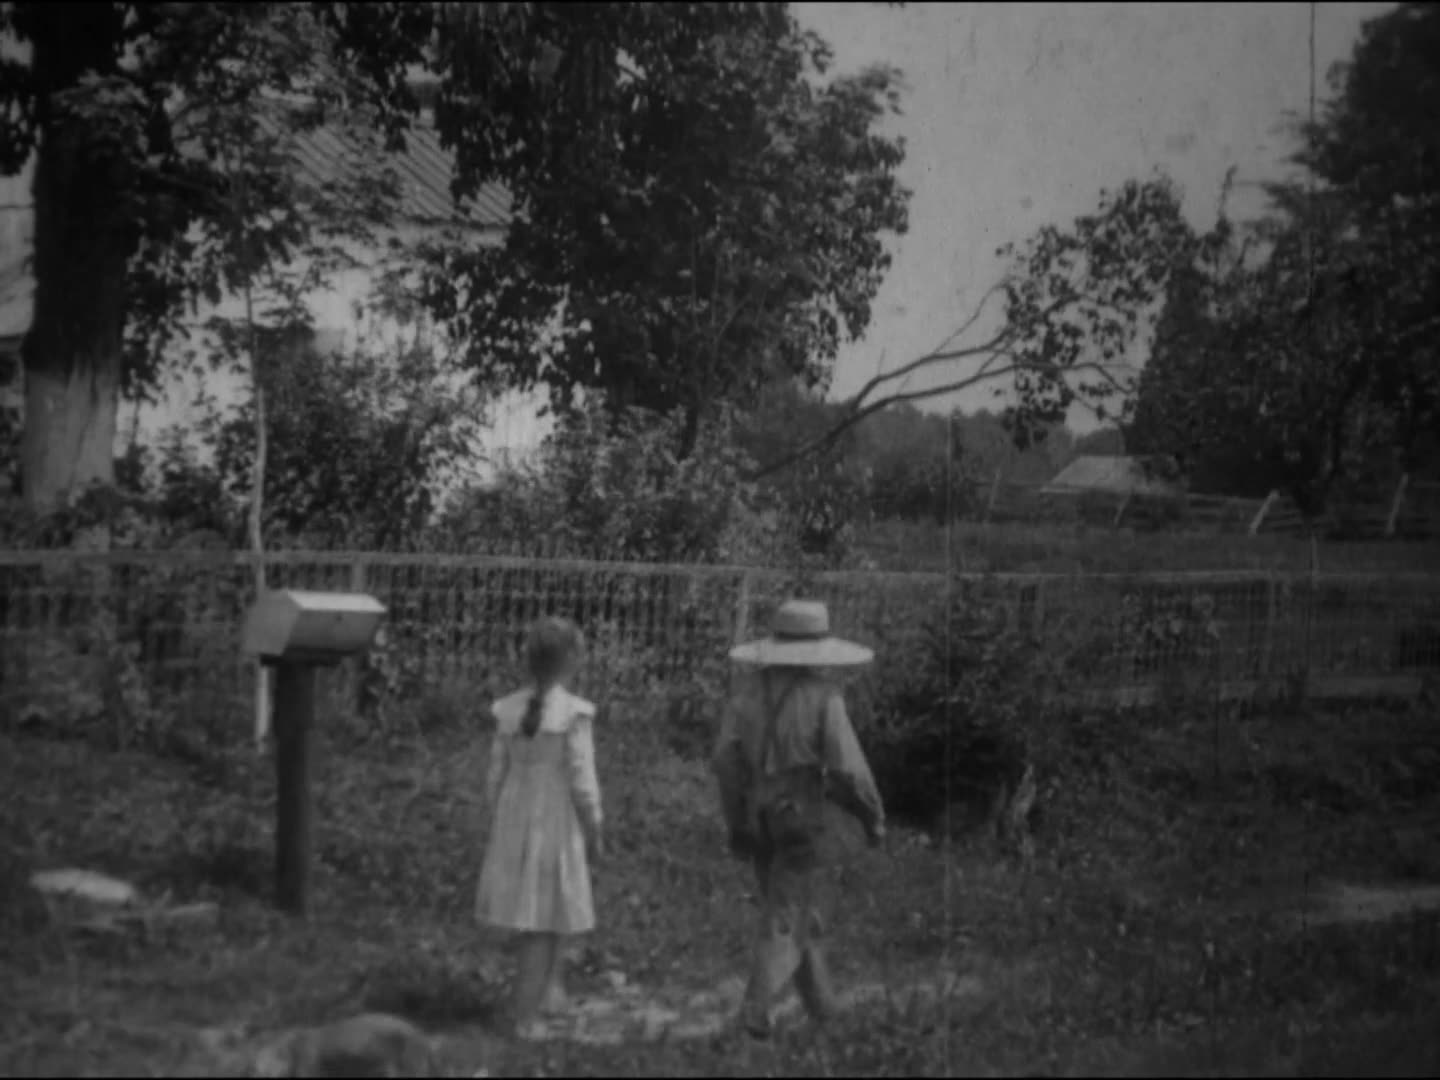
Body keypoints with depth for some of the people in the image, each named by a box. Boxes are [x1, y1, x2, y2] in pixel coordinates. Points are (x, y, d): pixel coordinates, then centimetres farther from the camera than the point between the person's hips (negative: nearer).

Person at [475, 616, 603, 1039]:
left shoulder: (509, 711, -4)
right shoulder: (574, 714, -18)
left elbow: (497, 775, 2)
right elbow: (582, 781, -16)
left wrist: (499, 828, 14)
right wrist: (595, 833, -3)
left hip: (514, 821, 5)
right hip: (558, 824, -4)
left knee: (540, 911, 22)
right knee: (546, 919, 7)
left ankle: (550, 988, 30)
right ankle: (525, 1014, 10)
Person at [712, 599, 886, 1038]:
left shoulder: (747, 700, 0)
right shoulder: (824, 700, -13)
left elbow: (726, 762, -5)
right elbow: (849, 769, -17)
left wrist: (737, 825, 5)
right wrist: (873, 816, -2)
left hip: (762, 824, 5)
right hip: (810, 823, -5)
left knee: (799, 913, 19)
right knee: (791, 920, 1)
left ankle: (821, 1006, 29)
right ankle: (758, 1009, -9)